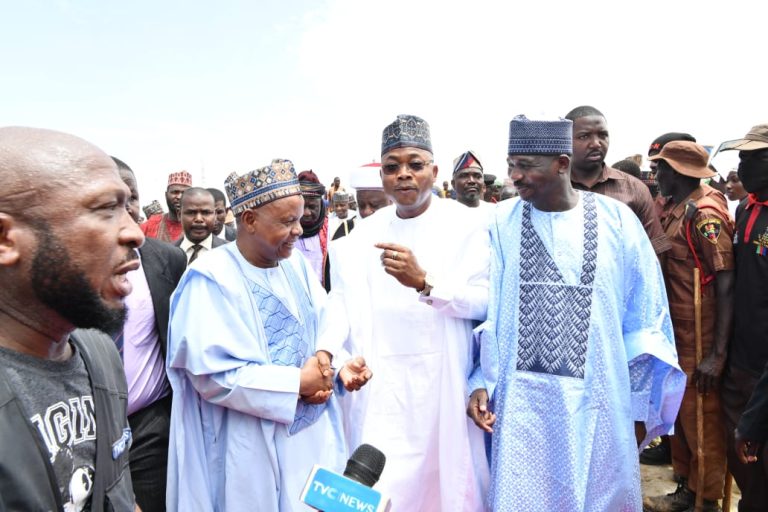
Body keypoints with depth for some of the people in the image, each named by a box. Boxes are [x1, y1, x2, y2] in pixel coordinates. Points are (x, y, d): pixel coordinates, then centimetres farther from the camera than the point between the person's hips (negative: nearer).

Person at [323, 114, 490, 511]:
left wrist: (423, 281, -25)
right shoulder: (364, 233, 7)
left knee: (444, 475, 9)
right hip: (378, 381, 2)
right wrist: (325, 350, -19)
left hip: (441, 378, -2)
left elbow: (486, 299, -11)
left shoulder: (465, 225, -2)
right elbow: (342, 301, -2)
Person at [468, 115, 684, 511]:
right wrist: (482, 382, -6)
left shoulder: (617, 220, -3)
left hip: (597, 398, 0)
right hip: (521, 398, 0)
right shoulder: (502, 222, -2)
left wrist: (644, 403, 4)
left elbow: (644, 316, 2)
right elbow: (487, 310, 0)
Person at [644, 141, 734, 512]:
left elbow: (726, 284, -20)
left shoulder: (705, 213, -17)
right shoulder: (673, 209, 8)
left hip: (699, 335, -8)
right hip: (675, 330, 8)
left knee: (701, 416, 6)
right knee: (678, 409, 18)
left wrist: (718, 353, -22)